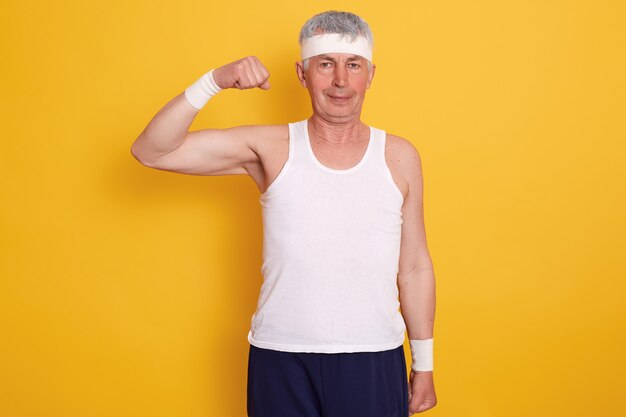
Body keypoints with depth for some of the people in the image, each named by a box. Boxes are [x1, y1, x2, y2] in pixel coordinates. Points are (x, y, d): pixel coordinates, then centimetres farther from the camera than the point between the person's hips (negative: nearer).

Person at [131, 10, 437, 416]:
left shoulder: (400, 157, 1)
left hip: (374, 360, 1)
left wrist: (424, 364, 10)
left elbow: (415, 268, 7)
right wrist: (215, 81, -20)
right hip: (281, 358, 0)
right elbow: (150, 151, -9)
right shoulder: (271, 147, -2)